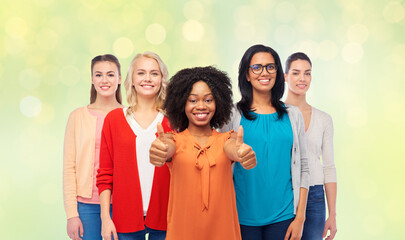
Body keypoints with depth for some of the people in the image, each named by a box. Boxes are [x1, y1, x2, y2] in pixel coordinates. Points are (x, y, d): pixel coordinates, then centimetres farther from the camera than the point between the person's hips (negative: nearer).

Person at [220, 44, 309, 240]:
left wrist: (300, 217, 0)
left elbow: (302, 168, 6)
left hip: (283, 216, 2)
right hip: (244, 216, -1)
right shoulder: (233, 115, -1)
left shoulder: (292, 115, 5)